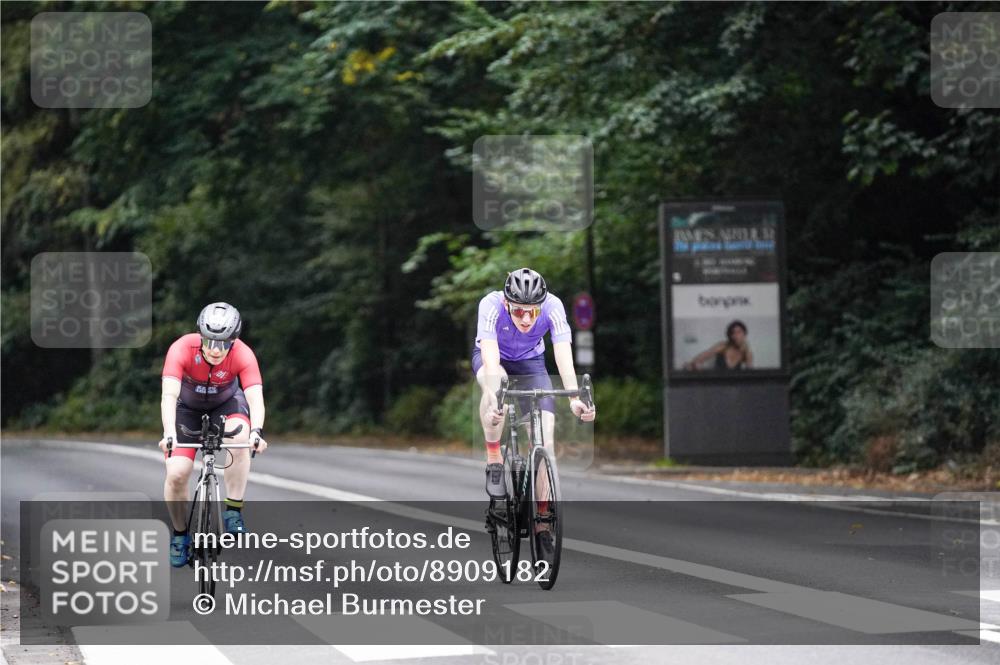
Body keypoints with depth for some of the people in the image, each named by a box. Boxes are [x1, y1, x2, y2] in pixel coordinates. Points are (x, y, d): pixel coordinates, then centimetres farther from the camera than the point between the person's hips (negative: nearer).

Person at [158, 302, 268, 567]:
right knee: (176, 474, -15)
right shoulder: (182, 349, -33)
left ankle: (233, 512, -19)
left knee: (240, 437, -34)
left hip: (226, 404, 0)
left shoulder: (243, 355, -30)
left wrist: (256, 431, -58)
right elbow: (169, 395, -42)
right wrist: (169, 434, -57)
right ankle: (180, 534, 11)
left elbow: (255, 398, -39)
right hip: (187, 408, 0)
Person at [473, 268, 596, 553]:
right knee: (496, 387, -38)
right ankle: (494, 461, -19)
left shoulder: (553, 307, -31)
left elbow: (564, 358, -38)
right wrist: (495, 397, -61)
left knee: (546, 434, -14)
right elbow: (491, 361, -44)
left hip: (531, 361, 2)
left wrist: (574, 399, -53)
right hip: (493, 356, -1)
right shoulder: (491, 305, -35)